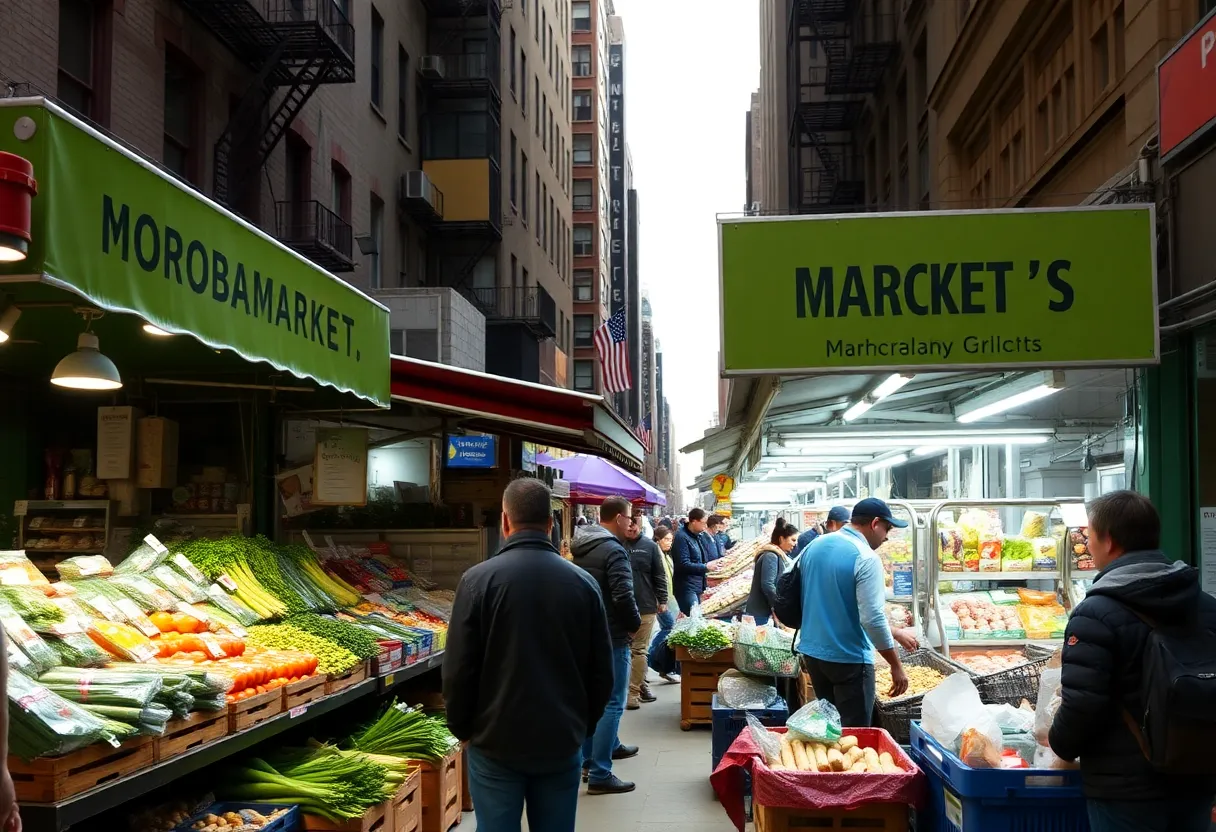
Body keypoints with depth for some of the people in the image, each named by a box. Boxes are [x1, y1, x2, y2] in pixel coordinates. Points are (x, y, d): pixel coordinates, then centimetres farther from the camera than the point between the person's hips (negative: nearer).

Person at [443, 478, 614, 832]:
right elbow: (602, 672, 2)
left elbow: (459, 669, -9)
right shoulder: (583, 582, -3)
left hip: (497, 743, -2)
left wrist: (461, 728, 6)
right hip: (563, 743, 2)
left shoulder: (479, 579, -12)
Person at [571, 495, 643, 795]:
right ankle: (599, 775, -5)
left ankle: (609, 746, 39)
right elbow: (623, 596, -27)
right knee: (611, 704, -5)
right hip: (611, 636, -9)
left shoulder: (582, 547, 10)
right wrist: (634, 624, -10)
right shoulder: (614, 550, -19)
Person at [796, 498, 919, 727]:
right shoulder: (866, 558, -18)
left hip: (812, 652, 8)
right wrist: (896, 666, -11)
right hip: (848, 658, -8)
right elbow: (872, 618, -22)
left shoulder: (814, 546, 7)